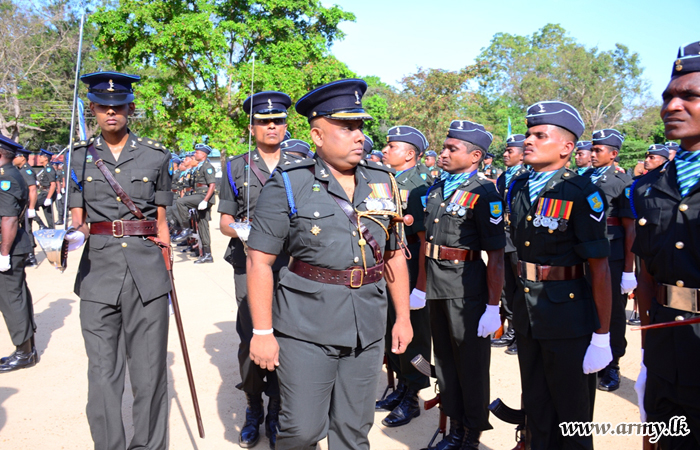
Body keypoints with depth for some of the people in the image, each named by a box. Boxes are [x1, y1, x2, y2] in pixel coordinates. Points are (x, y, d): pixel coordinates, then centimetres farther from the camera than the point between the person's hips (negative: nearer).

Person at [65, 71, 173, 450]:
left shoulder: (155, 155, 6)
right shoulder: (80, 157, 9)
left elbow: (161, 220, 10)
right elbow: (77, 218, 10)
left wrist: (167, 271, 10)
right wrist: (74, 235, -13)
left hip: (147, 276, -1)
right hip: (98, 274, 1)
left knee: (150, 374, 4)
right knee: (102, 376, 5)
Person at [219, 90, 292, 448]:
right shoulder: (236, 167, 9)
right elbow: (225, 220, 8)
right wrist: (240, 230, -13)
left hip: (291, 267, 0)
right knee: (251, 340, 1)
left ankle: (277, 414, 21)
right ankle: (253, 411, 23)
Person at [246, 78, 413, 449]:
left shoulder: (382, 182, 8)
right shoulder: (288, 185, -6)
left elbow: (394, 254, 13)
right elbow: (259, 262, -7)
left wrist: (403, 318, 12)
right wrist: (262, 332, -9)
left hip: (367, 328, 4)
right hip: (306, 328, -4)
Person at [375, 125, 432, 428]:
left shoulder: (416, 188, -13)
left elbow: (426, 240, -18)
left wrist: (420, 287, -23)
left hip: (408, 273, -8)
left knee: (411, 335, 5)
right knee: (391, 331, 17)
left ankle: (411, 400, 19)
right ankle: (401, 388, 34)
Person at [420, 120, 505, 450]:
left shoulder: (484, 193, -13)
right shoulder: (436, 189, 9)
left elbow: (495, 255, -16)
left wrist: (493, 306, -18)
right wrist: (421, 286, 15)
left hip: (467, 288, -7)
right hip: (437, 287, 7)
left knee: (471, 364, 7)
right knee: (444, 360, 17)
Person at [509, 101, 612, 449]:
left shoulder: (581, 194, -15)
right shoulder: (518, 189, 6)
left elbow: (600, 270, -16)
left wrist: (601, 338, -15)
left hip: (569, 320, -6)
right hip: (526, 314, 6)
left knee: (572, 419, 12)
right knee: (536, 411, 21)